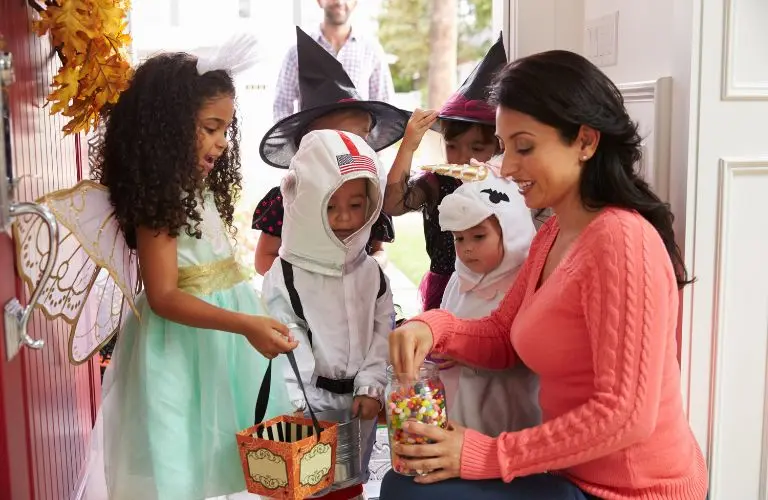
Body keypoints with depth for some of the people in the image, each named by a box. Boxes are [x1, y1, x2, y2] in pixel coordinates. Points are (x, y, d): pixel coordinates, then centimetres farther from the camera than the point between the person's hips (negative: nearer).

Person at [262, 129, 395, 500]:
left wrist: (371, 387, -7)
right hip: (310, 403, -4)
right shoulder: (286, 275, -13)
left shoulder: (370, 271, 1)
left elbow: (383, 332, 2)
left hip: (359, 400, 4)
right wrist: (299, 408, -18)